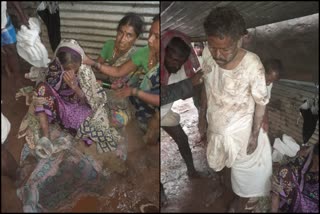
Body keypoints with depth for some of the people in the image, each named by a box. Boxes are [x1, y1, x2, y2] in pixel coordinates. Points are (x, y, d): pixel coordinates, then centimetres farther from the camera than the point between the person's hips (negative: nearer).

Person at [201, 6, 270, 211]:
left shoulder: (252, 65, -33)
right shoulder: (207, 54, -20)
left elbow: (261, 103, -18)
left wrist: (254, 136, -10)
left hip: (239, 130, -4)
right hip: (215, 124, 4)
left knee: (241, 166, 23)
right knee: (220, 159, 31)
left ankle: (238, 197, 54)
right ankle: (223, 184, 63)